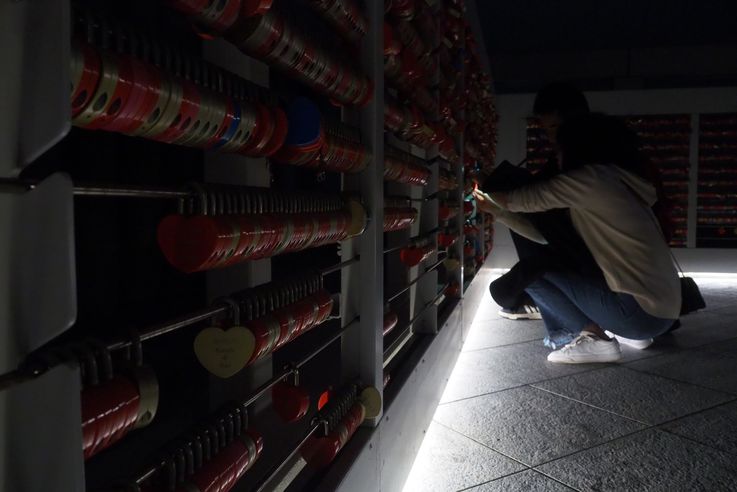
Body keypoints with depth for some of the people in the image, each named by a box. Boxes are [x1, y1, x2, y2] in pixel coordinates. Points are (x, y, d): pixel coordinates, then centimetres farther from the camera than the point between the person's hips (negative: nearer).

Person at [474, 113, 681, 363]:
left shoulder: (593, 178, -12)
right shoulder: (616, 179, 16)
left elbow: (523, 200, -4)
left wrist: (486, 190, 15)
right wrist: (496, 209, 19)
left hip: (643, 312, -9)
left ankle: (594, 339, -4)